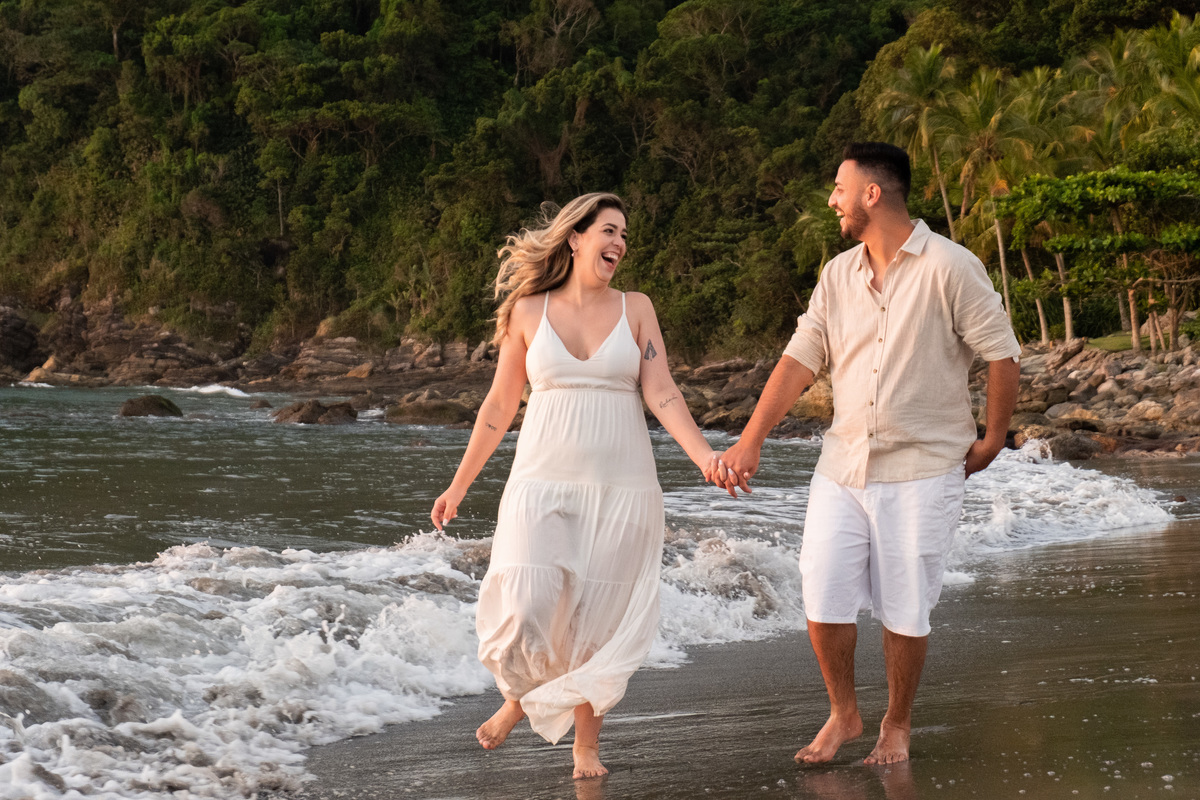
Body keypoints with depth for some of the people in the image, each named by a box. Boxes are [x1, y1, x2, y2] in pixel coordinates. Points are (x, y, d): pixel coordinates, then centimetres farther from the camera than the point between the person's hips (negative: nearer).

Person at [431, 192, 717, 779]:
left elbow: (662, 395, 0)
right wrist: (459, 485, 13)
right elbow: (499, 405, 11)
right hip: (542, 483, -1)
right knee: (526, 611, -14)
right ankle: (520, 695, 18)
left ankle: (586, 743, 18)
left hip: (620, 488, 1)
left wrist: (704, 455, -16)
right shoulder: (529, 311, 4)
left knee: (598, 621, 2)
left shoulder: (635, 309, 6)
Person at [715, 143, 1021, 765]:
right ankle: (842, 714, 23)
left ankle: (897, 725, 22)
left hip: (920, 469, -5)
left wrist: (992, 441, -1)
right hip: (842, 466, 5)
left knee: (904, 610, 2)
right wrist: (750, 440, -2)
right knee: (822, 599, 1)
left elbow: (1001, 353, -6)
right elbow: (800, 359, 6)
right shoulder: (838, 275, 7)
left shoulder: (948, 267, -10)